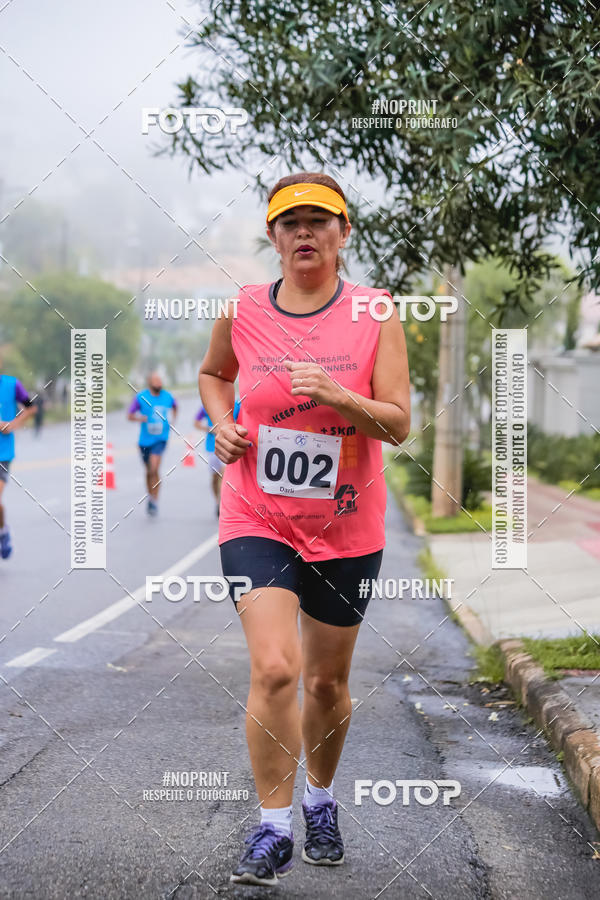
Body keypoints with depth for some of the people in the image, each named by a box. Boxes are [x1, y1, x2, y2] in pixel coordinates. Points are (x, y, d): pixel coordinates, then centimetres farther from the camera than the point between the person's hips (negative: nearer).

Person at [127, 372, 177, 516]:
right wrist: (140, 418, -24)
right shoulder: (141, 397, -5)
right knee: (149, 470, 14)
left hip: (160, 438, -1)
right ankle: (150, 496, 36)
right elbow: (129, 416, -4)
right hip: (145, 439, 1)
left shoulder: (167, 396, 2)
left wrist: (173, 419, 10)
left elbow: (174, 407, 25)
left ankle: (154, 501, -11)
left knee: (154, 468, -19)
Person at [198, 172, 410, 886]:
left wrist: (337, 396, -25)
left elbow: (398, 425, -8)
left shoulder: (375, 315, -5)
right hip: (257, 520, 0)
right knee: (273, 669, -17)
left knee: (327, 681, 13)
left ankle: (321, 800, 39)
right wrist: (223, 424, 1)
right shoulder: (242, 312, -2)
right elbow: (212, 374, 20)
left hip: (347, 527, 1)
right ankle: (273, 830, -5)